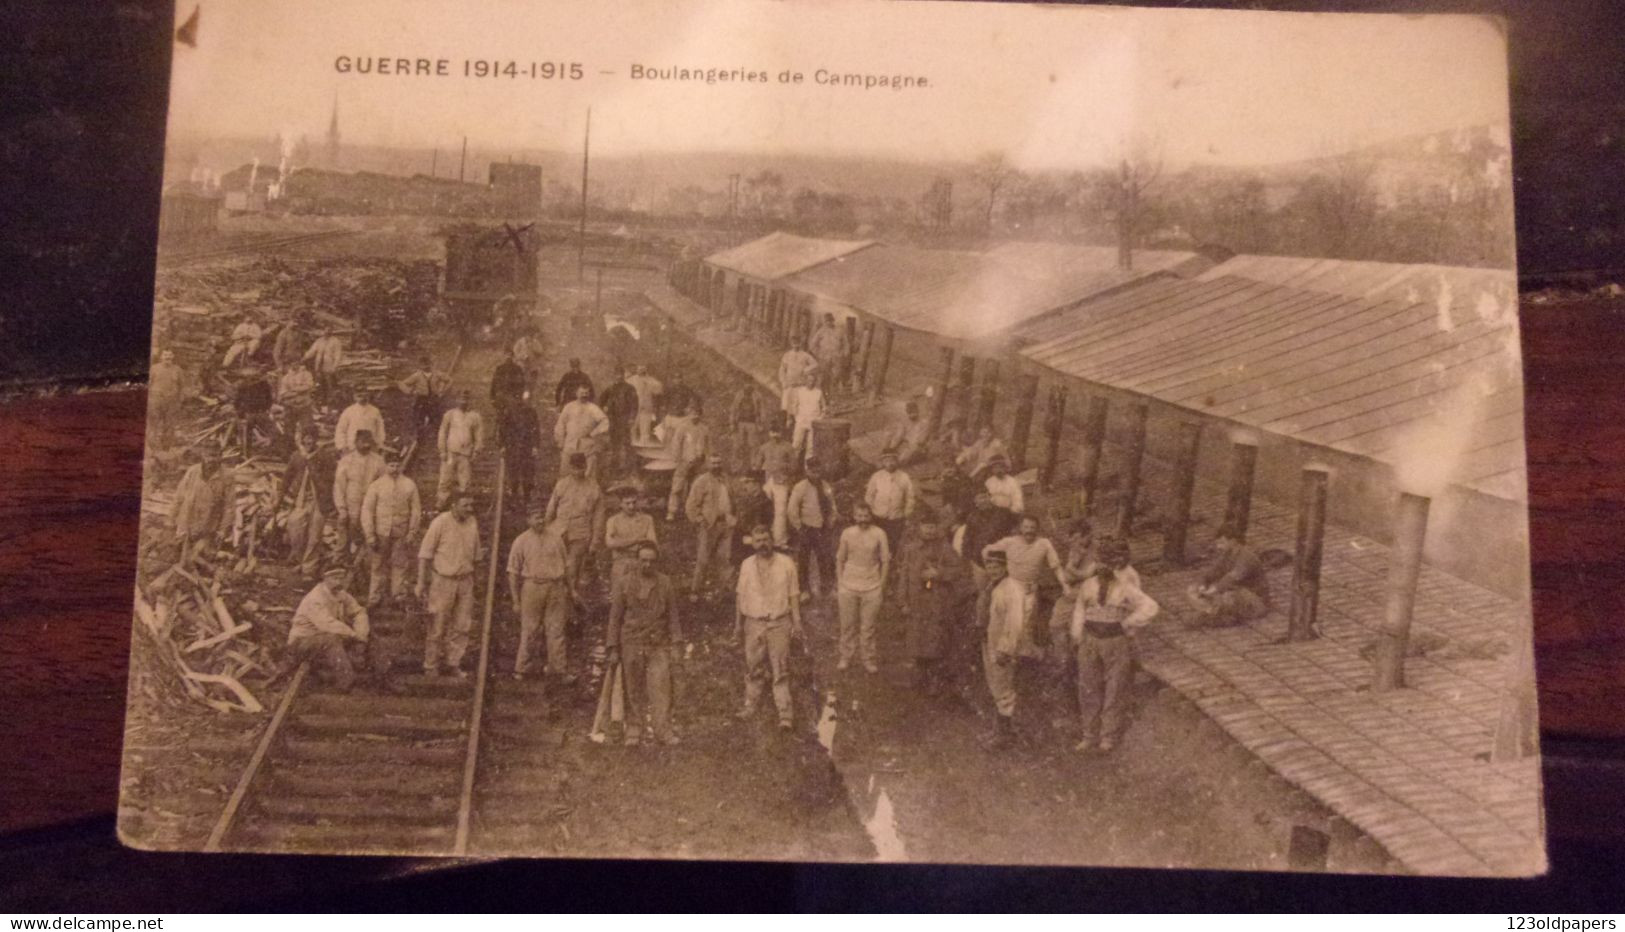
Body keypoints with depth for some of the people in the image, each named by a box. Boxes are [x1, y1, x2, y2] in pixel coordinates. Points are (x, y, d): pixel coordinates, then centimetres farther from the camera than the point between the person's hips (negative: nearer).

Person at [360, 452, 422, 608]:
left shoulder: (409, 484, 0)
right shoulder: (376, 485, -3)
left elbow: (416, 509, 3)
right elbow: (367, 510, -3)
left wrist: (412, 532, -1)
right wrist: (370, 535, -6)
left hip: (401, 534, 1)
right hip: (380, 533, -1)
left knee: (400, 565, 8)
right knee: (376, 566, 6)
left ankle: (398, 595, 22)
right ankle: (374, 597, 18)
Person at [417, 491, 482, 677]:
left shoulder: (473, 523, 2)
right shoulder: (441, 522, -12)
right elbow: (424, 554, -8)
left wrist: (483, 555, -5)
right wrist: (421, 581, -8)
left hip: (465, 580, 4)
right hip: (443, 580, -4)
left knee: (462, 625, 6)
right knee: (438, 625, 3)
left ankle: (453, 663, 19)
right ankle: (431, 666, 17)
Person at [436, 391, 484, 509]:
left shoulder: (475, 416, 4)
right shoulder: (450, 414, 4)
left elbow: (479, 436, 8)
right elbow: (442, 432, 7)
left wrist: (475, 452, 0)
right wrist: (442, 451, 2)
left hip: (466, 455, 0)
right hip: (450, 453, 0)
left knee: (465, 483, 1)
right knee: (445, 481, -2)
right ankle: (440, 506, 6)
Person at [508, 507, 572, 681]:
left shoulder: (555, 538, 9)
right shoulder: (521, 541, 0)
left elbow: (566, 565, 16)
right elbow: (513, 572, 0)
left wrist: (570, 589, 16)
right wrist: (516, 600, -2)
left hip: (556, 589, 2)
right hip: (532, 587, -2)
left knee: (556, 630, 4)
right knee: (528, 630, 1)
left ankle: (558, 668, 11)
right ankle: (521, 669, 11)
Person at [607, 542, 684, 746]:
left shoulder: (664, 582, 4)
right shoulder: (623, 583, -1)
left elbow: (672, 614, 8)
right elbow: (615, 617, 2)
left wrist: (675, 644, 4)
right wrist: (612, 648, 0)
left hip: (659, 645, 1)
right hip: (632, 645, -1)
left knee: (661, 687, -6)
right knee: (633, 691, 5)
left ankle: (663, 730, 0)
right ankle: (633, 732, 16)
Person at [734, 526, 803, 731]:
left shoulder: (786, 563, -4)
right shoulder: (746, 565, 3)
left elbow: (794, 595, -1)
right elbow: (740, 596, 9)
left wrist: (797, 623, -3)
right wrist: (738, 623, 11)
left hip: (779, 623, -2)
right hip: (754, 623, 2)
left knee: (780, 670, -1)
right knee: (753, 667, 11)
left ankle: (785, 713, 3)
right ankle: (750, 705, 26)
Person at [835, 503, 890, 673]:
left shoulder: (879, 534, -5)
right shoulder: (847, 533, -1)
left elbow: (885, 560, 2)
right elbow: (840, 559, 9)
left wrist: (882, 584, 1)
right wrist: (839, 581, 6)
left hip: (872, 587, -1)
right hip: (848, 587, 1)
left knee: (868, 626, 4)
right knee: (847, 624, 9)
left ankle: (869, 659, 18)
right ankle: (846, 657, 23)